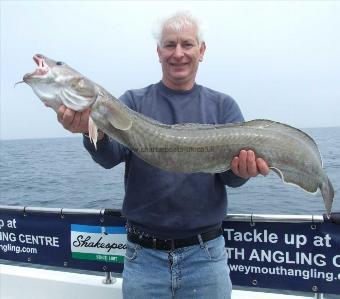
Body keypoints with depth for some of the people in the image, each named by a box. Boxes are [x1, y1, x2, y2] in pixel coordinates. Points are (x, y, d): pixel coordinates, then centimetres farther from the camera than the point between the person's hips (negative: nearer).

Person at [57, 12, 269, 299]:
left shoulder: (222, 106, 3)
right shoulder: (133, 101, 2)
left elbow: (231, 176, -4)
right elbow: (111, 156, -13)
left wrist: (242, 168, -27)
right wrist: (94, 132, -34)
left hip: (205, 255, 1)